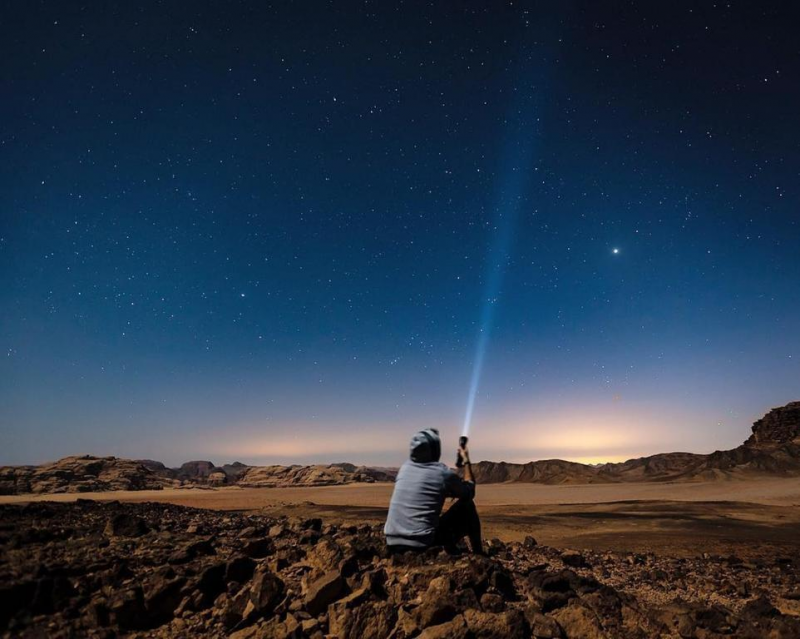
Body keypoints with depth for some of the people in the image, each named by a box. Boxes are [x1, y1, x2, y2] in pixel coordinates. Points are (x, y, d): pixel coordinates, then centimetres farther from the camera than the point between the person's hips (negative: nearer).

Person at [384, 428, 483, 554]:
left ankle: (451, 552, 34)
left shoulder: (405, 467, 8)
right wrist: (466, 460, 22)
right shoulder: (443, 473, -7)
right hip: (421, 545, -5)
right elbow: (469, 492, 13)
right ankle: (478, 554, 24)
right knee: (467, 505, 12)